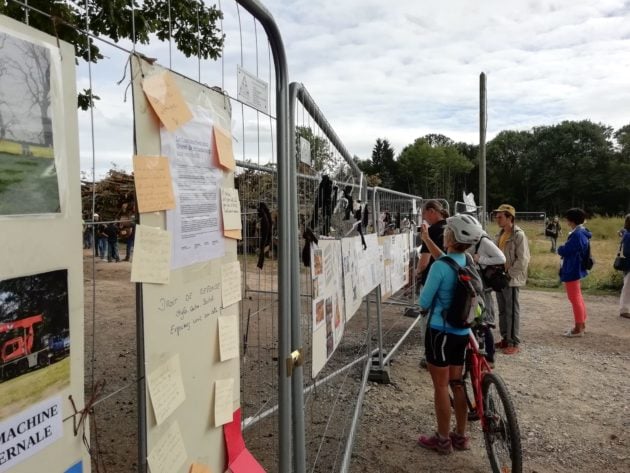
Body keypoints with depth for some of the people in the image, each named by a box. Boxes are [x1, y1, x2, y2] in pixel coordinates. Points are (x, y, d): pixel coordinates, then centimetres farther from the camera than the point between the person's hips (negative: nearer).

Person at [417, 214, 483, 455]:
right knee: (457, 384, 18)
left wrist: (426, 307, 6)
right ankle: (461, 436, 32)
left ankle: (443, 440, 22)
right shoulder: (468, 263, 0)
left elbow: (424, 302, -16)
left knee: (441, 387, 7)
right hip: (462, 332, 7)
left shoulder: (439, 266, -22)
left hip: (440, 332, -7)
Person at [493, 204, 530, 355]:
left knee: (512, 311, 0)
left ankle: (514, 343, 9)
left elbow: (523, 260, -16)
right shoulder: (499, 234, 12)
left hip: (511, 279, -8)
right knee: (502, 311, 14)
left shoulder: (519, 235, -12)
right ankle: (505, 338, 26)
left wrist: (508, 273, -16)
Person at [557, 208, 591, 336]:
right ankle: (581, 324, 30)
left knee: (575, 298, -2)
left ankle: (578, 329, 7)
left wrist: (560, 248, -3)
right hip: (575, 269, 10)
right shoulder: (582, 233, 10)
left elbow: (564, 251, -22)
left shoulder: (577, 235, -23)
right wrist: (564, 248, -4)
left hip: (571, 271, -10)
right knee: (578, 297, 19)